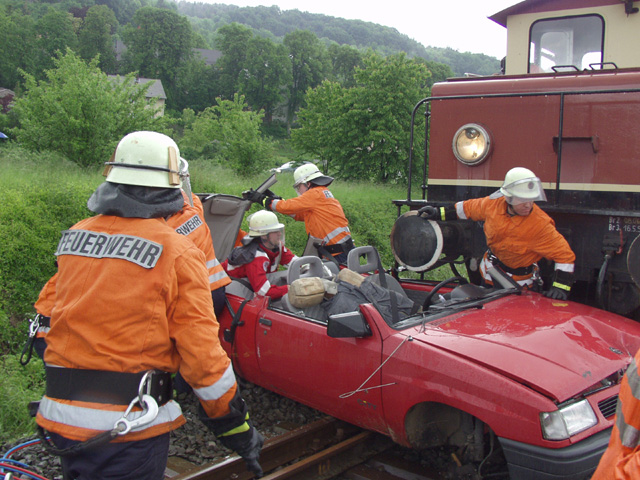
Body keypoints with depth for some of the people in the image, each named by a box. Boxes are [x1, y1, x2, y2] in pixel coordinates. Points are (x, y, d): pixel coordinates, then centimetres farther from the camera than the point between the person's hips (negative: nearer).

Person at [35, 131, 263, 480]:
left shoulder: (72, 237, 4)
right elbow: (200, 350, -14)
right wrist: (236, 427, -5)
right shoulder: (177, 252, -12)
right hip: (131, 426, -5)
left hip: (60, 416, 6)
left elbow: (47, 309, 14)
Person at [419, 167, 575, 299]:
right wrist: (439, 213, 7)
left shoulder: (540, 224, -27)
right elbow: (468, 208, 5)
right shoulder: (493, 204, -15)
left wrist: (560, 286, -32)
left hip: (517, 286, -5)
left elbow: (565, 254, -23)